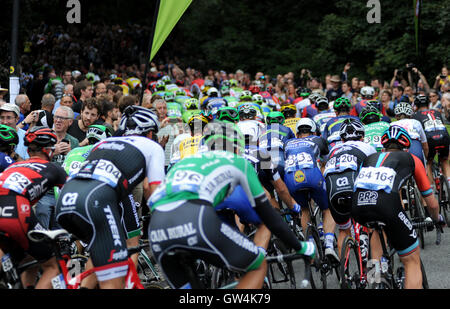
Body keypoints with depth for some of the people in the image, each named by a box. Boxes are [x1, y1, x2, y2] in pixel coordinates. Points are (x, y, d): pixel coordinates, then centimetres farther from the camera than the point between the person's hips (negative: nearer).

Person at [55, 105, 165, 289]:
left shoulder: (103, 143, 37)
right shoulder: (152, 146, 23)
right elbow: (155, 192, 14)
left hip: (64, 200, 7)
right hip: (95, 200, -7)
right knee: (113, 283, -6)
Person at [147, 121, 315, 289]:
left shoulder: (185, 161, 39)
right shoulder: (239, 163, 27)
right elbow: (267, 214, 29)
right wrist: (300, 247, 40)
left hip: (156, 231, 5)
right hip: (195, 218, -5)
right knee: (259, 267, 15)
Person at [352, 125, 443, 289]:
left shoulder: (370, 158, 34)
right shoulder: (412, 159, 27)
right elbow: (432, 203, 31)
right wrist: (437, 219, 52)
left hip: (357, 204, 3)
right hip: (386, 205, -3)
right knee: (412, 261, 13)